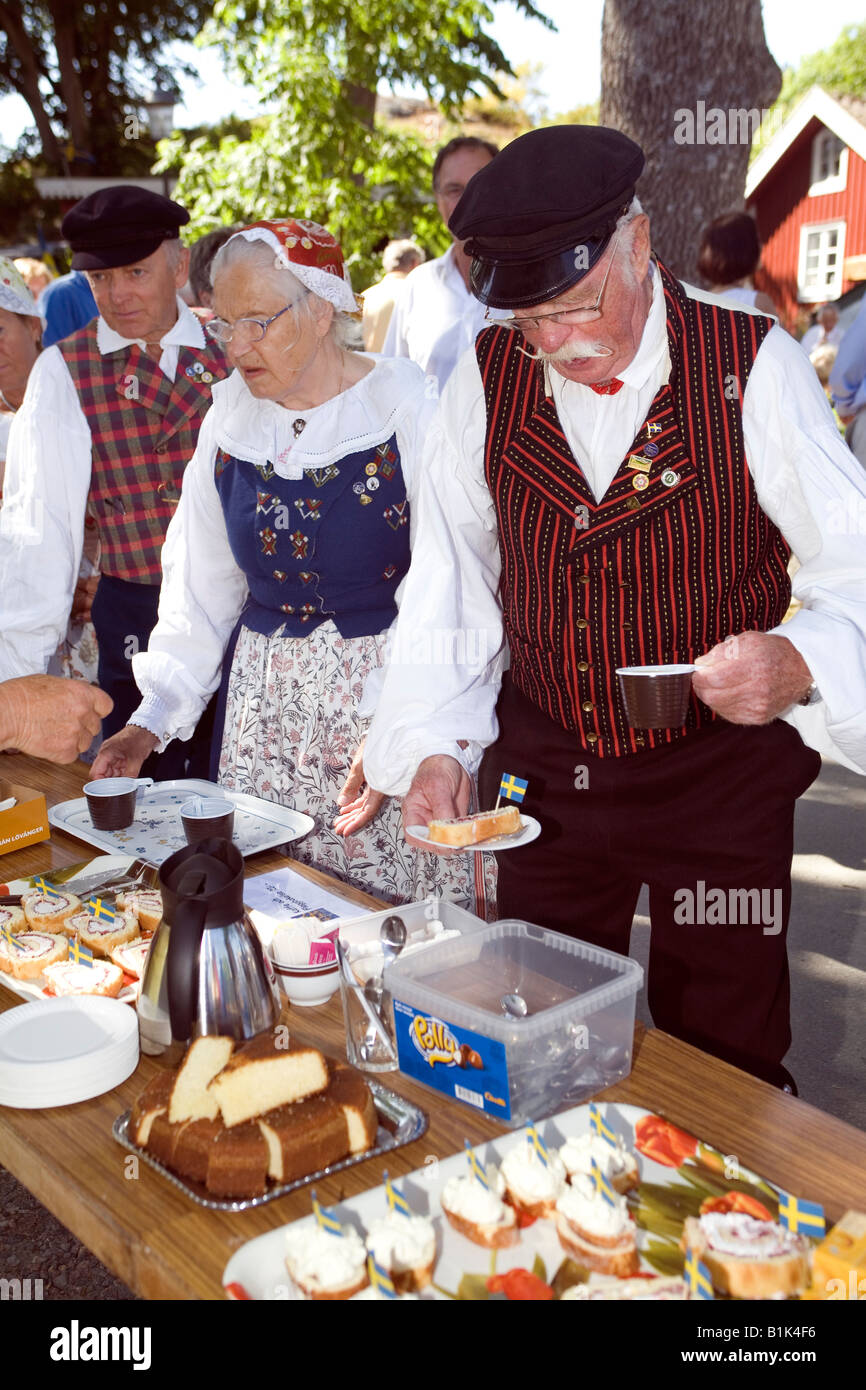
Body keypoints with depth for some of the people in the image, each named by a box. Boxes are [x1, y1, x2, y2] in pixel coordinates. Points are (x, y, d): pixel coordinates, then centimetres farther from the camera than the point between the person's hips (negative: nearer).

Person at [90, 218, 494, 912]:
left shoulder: (407, 408, -9)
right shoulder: (231, 413, 8)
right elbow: (200, 582, 11)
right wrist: (153, 720, 5)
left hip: (388, 697, -4)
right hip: (262, 709, 5)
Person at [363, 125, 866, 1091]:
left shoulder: (752, 368, -11)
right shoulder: (486, 380, -2)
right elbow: (447, 582, 2)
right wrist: (432, 741, -9)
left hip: (719, 785, -2)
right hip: (541, 777, 3)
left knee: (723, 1067, 10)